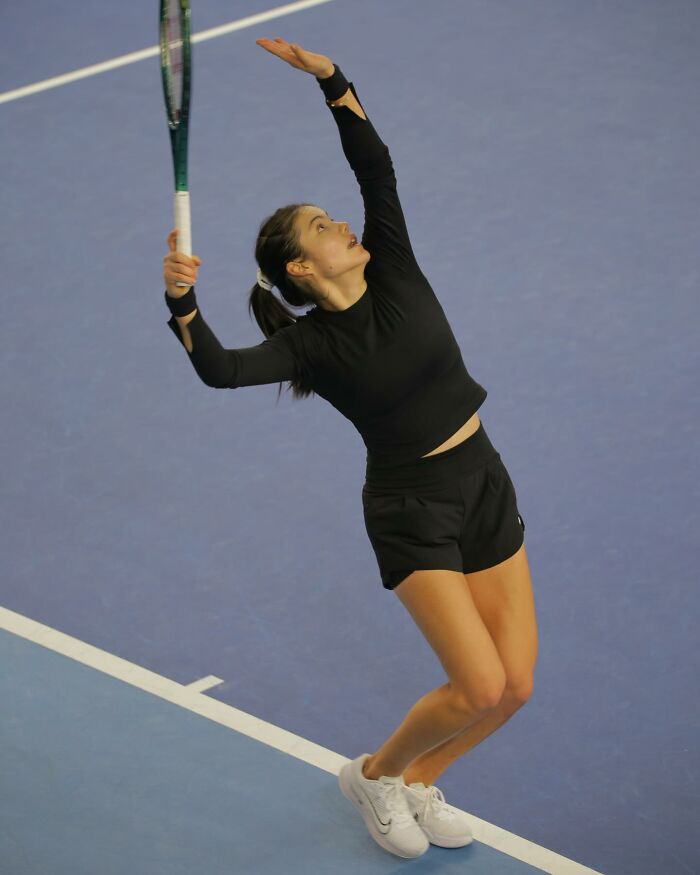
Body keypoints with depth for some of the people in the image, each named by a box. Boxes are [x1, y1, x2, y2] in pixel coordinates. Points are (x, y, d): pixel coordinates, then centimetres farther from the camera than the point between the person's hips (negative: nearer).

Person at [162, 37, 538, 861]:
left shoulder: (394, 272, 0)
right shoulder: (309, 344, -13)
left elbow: (375, 166, -8)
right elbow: (221, 369, -30)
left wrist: (331, 77, -18)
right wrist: (183, 302, -48)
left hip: (485, 485, 6)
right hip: (412, 509, -5)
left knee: (514, 685, 3)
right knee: (479, 686, -15)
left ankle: (416, 782, 28)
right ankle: (375, 774, 13)